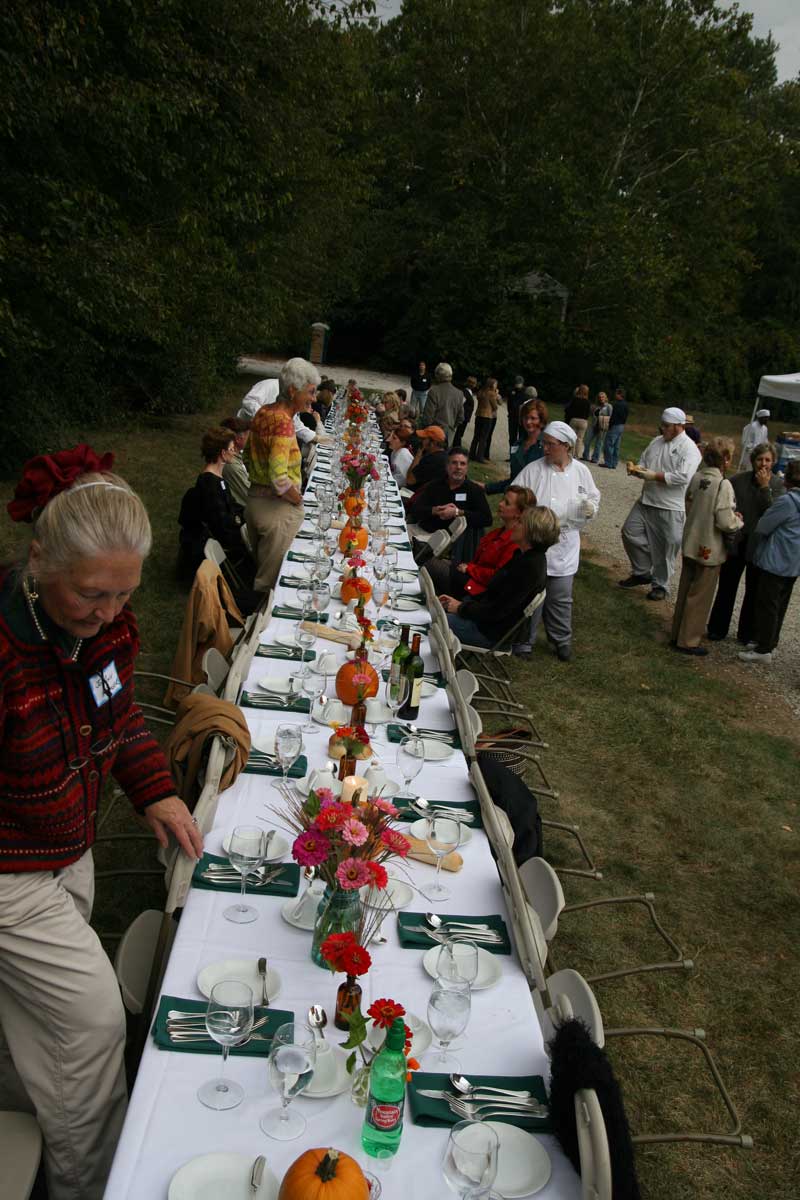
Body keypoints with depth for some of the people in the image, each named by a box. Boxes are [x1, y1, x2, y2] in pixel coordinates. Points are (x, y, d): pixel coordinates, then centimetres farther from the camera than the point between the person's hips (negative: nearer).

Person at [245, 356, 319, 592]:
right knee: (271, 579, 6)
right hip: (278, 509, -9)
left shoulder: (263, 413, 3)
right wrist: (299, 501, -14)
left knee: (260, 566, 24)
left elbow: (248, 458, 15)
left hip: (254, 500, 9)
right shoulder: (283, 422, -23)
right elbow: (280, 480, -30)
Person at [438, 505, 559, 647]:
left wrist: (461, 608, -12)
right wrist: (460, 602, 4)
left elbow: (496, 611, -24)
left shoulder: (530, 568, -25)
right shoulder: (523, 556, 6)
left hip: (492, 631, -10)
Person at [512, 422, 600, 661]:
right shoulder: (533, 470, -5)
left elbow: (593, 498, 12)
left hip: (564, 546, 2)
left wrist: (590, 508, -11)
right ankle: (524, 641, 20)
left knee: (561, 598, 11)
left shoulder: (581, 472, 2)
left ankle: (562, 640, 31)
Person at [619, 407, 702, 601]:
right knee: (630, 533, 8)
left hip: (670, 508, -7)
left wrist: (654, 476, -22)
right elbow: (643, 464, 16)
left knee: (664, 549, 3)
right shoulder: (656, 442, 10)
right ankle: (642, 573, 25)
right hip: (646, 501, 7)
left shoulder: (689, 449, -12)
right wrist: (636, 469, -8)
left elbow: (683, 477, -23)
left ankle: (660, 585, 20)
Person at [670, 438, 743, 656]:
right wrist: (739, 521, 0)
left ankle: (678, 633, 32)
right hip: (710, 549, -6)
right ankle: (688, 641, 15)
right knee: (700, 597, 6)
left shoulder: (696, 478, -2)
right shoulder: (723, 485, -21)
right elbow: (725, 522, -22)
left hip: (690, 544, 7)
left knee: (685, 591, 19)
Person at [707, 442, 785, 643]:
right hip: (736, 542, 1)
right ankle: (717, 629, 23)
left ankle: (747, 634, 24)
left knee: (753, 591, 11)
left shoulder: (778, 484, -5)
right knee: (726, 586, 10)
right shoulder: (738, 480, -1)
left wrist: (765, 487, -20)